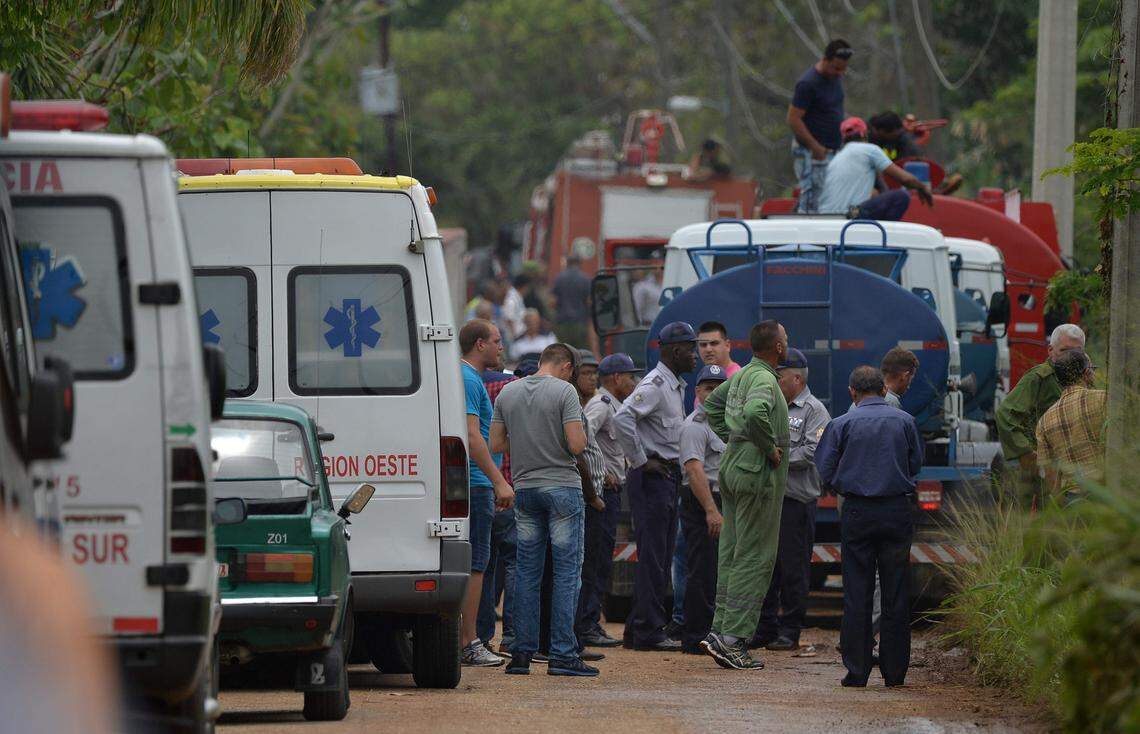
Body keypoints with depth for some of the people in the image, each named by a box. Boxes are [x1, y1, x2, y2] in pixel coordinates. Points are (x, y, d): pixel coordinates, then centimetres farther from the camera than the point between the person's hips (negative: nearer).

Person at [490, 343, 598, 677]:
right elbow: (577, 445, -16)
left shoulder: (508, 393, 7)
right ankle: (562, 655, -7)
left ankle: (522, 653, 7)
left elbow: (496, 443, 9)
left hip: (524, 488, 5)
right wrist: (581, 433, 6)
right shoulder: (564, 391, -9)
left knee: (526, 573, 9)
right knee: (567, 571, -2)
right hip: (562, 486, -5)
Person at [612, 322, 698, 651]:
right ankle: (648, 632, -8)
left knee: (660, 558, 12)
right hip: (652, 478, -10)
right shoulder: (654, 385, -14)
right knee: (652, 557, -9)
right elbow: (622, 418, -28)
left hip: (669, 476, 10)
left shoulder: (677, 386, 17)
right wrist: (641, 461, -21)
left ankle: (638, 630, 16)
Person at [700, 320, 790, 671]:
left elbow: (711, 404, 29)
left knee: (731, 555, 11)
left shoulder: (741, 376, 13)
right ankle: (733, 638, -11)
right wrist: (769, 448, -21)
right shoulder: (764, 379, -16)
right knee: (754, 559, -7)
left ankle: (721, 630, 11)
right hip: (758, 472, -9)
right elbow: (754, 413, -36)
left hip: (732, 467, 9)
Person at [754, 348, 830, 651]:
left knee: (793, 569, -1)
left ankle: (790, 632, 5)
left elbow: (812, 453, -15)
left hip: (796, 500, -7)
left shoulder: (813, 410, -4)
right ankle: (765, 628, 16)